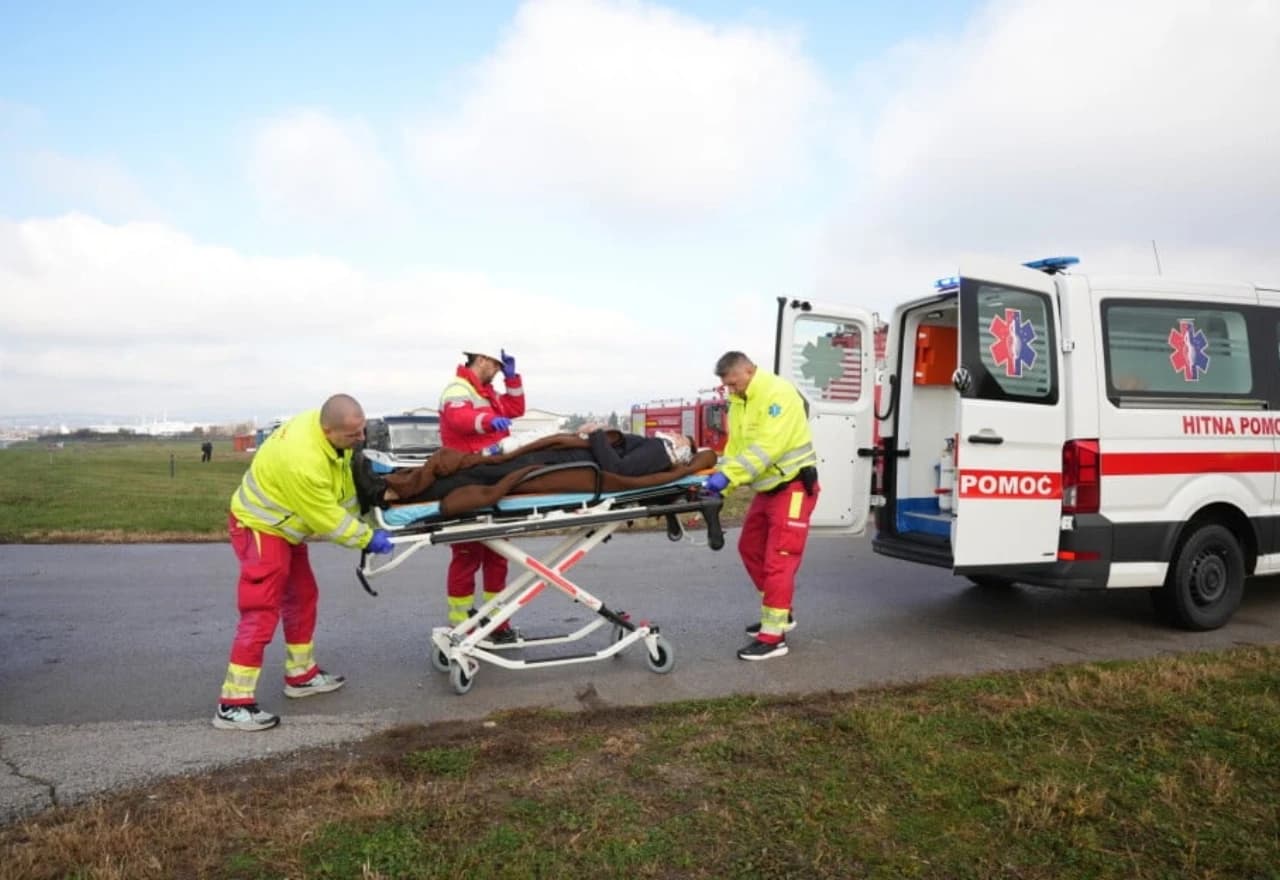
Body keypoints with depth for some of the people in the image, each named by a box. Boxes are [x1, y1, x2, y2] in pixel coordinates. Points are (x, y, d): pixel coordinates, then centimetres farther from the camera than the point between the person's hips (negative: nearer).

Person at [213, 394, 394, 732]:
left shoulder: (327, 427, -12)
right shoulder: (302, 460, -37)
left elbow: (342, 475, 10)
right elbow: (327, 518, -26)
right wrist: (367, 538, -16)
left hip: (283, 524, 10)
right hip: (260, 527, -10)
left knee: (301, 598, 17)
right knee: (261, 613, -11)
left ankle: (301, 675, 31)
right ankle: (233, 704, -6)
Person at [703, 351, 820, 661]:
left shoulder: (777, 393, -20)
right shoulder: (739, 402, 8)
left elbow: (768, 446, -30)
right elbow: (735, 447, 9)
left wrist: (728, 476, -34)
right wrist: (718, 475, -7)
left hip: (792, 487, -10)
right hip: (766, 489, 10)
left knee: (778, 560, -8)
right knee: (751, 549, 17)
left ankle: (773, 636, -2)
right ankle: (779, 614, 31)